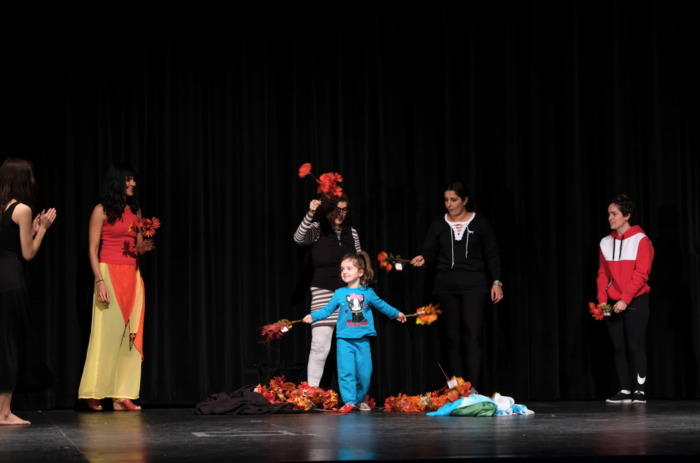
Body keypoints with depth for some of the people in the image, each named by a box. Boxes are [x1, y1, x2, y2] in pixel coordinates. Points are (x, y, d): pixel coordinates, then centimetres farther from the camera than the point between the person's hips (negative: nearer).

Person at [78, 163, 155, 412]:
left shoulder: (135, 211, 14)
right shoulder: (102, 211, -2)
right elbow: (93, 249, -5)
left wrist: (145, 247, -3)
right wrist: (100, 281, -15)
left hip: (132, 276, 6)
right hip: (109, 273, -6)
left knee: (131, 335, 0)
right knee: (107, 333, -8)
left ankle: (122, 396, 1)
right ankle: (94, 394, 1)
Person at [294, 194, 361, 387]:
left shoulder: (351, 232, 10)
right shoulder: (317, 229, -2)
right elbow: (299, 238, -22)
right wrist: (310, 214, -36)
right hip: (323, 294, -4)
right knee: (320, 345, -8)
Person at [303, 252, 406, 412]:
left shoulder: (368, 292, 7)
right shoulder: (339, 293, 3)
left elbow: (381, 305, 22)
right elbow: (328, 309, 6)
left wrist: (396, 314, 33)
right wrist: (313, 316, -8)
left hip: (363, 340, 1)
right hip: (344, 340, -1)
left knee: (364, 372, 3)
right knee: (346, 371, -11)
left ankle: (360, 399, 22)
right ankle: (349, 402, -7)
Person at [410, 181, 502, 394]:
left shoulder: (480, 223, 4)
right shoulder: (439, 225, 10)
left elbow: (492, 255, 5)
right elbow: (430, 250, 6)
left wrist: (496, 282, -1)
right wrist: (423, 258, -16)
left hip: (474, 285, -3)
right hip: (446, 286, 3)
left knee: (473, 336, -11)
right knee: (451, 338, 2)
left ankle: (473, 389, -14)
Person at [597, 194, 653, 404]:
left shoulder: (640, 240, -6)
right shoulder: (606, 243, 10)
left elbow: (641, 273, -12)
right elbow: (603, 274, 10)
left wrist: (625, 300, -18)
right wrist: (602, 299, -4)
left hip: (635, 301, -5)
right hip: (613, 304, 5)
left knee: (635, 346, -7)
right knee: (618, 347, 3)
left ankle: (640, 391, -2)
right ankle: (624, 391, 7)